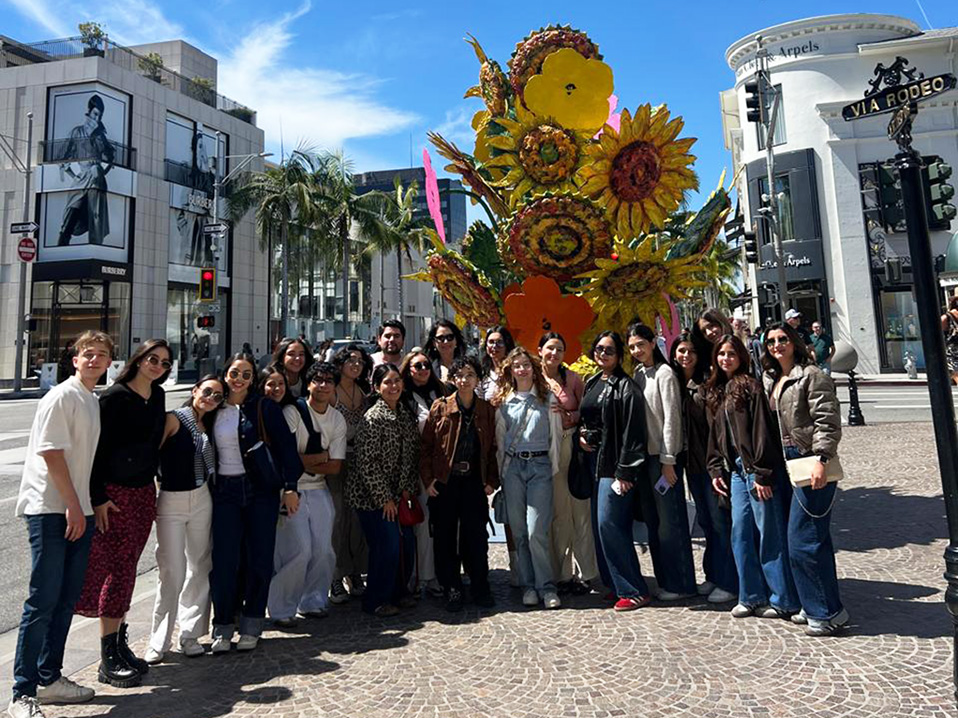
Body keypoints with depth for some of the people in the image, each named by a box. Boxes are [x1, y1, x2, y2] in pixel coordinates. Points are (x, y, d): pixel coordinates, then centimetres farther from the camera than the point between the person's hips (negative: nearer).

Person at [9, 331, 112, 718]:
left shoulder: (94, 402, 15)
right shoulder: (62, 396, -10)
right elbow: (51, 453, -16)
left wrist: (84, 506, 15)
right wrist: (73, 506, -16)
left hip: (78, 511, 8)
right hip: (50, 509, -8)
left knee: (67, 598, 13)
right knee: (43, 600, -5)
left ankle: (49, 678, 25)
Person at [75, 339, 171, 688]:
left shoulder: (158, 396, 9)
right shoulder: (114, 397, -12)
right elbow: (97, 448, -14)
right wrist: (98, 497, -16)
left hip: (144, 490, 6)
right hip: (115, 492, -6)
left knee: (127, 569, 13)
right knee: (117, 570, -2)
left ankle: (120, 644, 24)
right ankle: (109, 659, 8)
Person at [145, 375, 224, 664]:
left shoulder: (208, 426, 11)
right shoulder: (174, 419, -7)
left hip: (201, 500, 6)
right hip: (171, 501, -5)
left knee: (200, 567, 9)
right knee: (172, 572, -4)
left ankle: (190, 633, 22)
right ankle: (159, 641, 12)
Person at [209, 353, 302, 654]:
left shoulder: (265, 407, -3)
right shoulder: (214, 409, 6)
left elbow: (286, 446, -6)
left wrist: (290, 487, -10)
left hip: (261, 490, -2)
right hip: (225, 492, 2)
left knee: (259, 558, 4)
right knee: (224, 559, -1)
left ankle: (251, 625, 19)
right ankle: (223, 627, 15)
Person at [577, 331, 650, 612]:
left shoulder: (625, 386, -10)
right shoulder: (591, 383, 15)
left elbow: (632, 432, -15)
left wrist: (625, 471, -19)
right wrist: (580, 434, 4)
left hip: (614, 462, -8)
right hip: (593, 460, 8)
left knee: (608, 523, -11)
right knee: (600, 525, 10)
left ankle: (634, 590, 2)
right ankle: (617, 584, 23)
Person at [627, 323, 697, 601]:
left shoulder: (664, 373, -7)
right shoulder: (637, 375, 13)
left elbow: (671, 417, -12)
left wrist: (668, 460, -14)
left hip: (662, 456, -7)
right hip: (642, 456, 7)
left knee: (670, 522, 0)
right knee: (653, 523, 13)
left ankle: (680, 585, 12)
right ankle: (665, 581, 24)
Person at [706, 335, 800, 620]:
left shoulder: (749, 386, -9)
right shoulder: (717, 391, 14)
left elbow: (761, 431, -14)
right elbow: (716, 433, 17)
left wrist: (762, 473, -17)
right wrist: (716, 469, 12)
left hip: (758, 469, -7)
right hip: (736, 470, 7)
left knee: (770, 534, 1)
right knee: (741, 534, 9)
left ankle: (783, 600, 13)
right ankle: (752, 596, 20)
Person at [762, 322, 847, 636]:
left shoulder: (811, 375, -10)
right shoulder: (771, 381, 14)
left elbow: (828, 421, -17)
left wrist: (821, 460, -25)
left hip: (812, 464, -8)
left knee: (802, 540, -6)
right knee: (815, 537, 16)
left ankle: (828, 612, 8)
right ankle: (817, 606, 26)